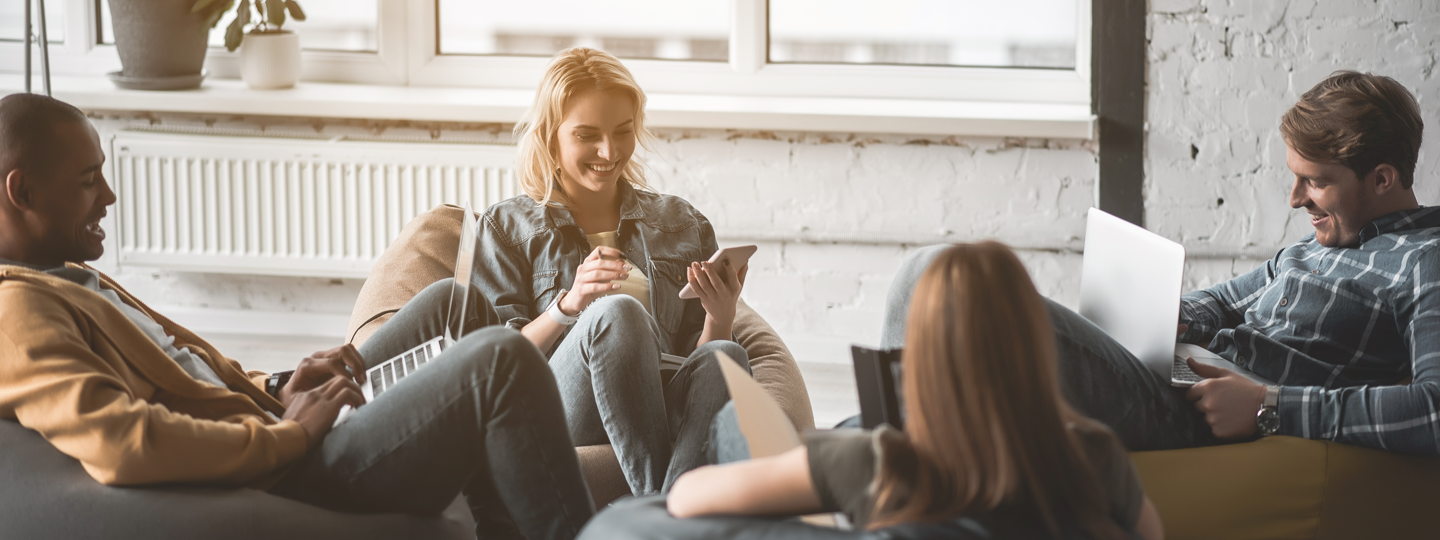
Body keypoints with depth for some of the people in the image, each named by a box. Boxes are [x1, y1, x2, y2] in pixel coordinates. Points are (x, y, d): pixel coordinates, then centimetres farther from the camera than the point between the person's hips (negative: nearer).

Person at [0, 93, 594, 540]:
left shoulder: (64, 281, 18)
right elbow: (121, 445, -32)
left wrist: (273, 392, 4)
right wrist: (288, 432, -20)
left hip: (278, 437, 11)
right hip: (273, 485, -11)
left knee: (451, 304, 15)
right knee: (501, 359, -18)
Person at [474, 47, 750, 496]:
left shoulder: (682, 222, 25)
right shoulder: (508, 227, 17)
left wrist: (721, 318, -3)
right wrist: (568, 305, -11)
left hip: (663, 413, 2)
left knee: (724, 358, -33)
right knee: (618, 313, -34)